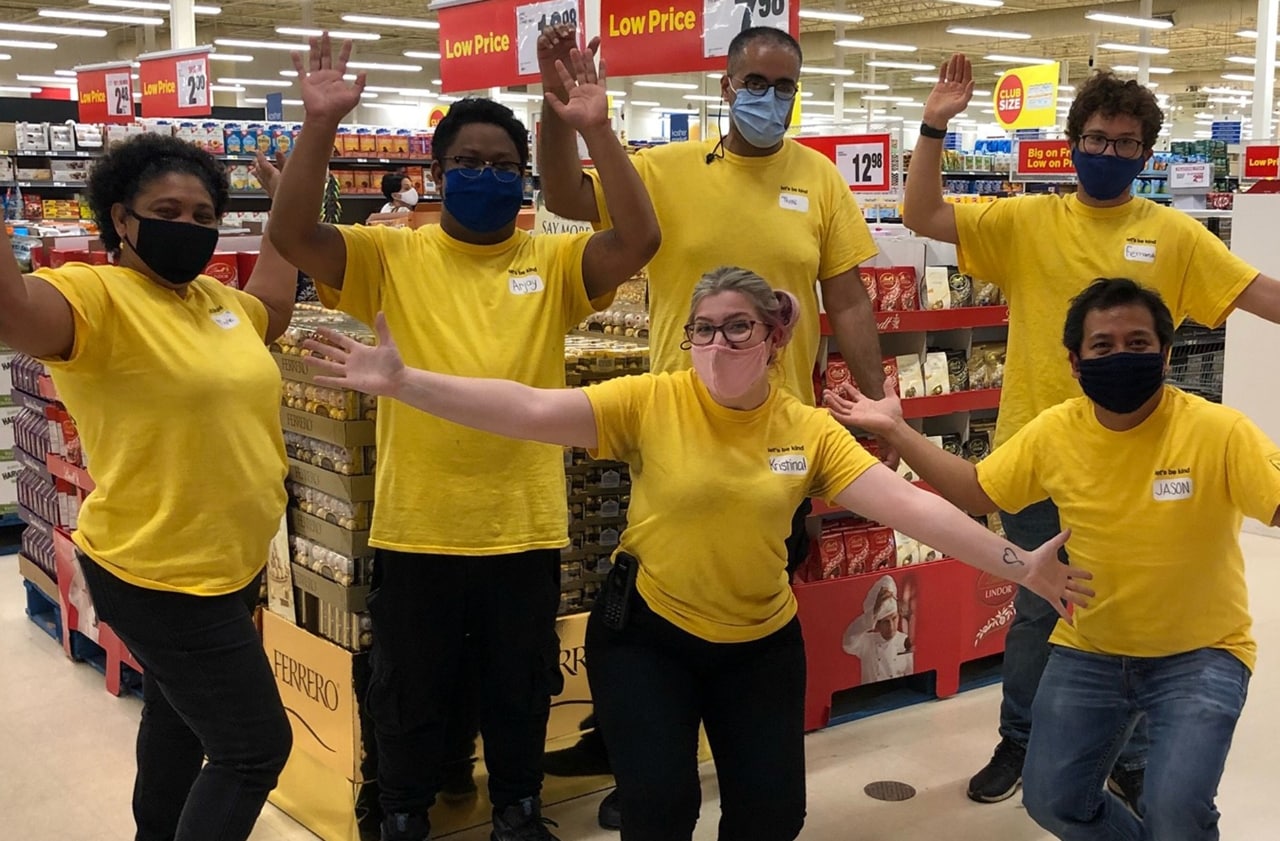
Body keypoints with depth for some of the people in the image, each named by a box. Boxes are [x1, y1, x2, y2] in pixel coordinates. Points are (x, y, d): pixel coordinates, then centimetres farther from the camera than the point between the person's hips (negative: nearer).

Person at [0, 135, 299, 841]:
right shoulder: (95, 295, -19)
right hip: (159, 575, -9)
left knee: (180, 716, 28)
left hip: (229, 564, 9)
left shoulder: (218, 299, 6)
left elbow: (272, 309, 28)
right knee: (256, 747, -3)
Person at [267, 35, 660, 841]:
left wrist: (598, 130, -21)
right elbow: (294, 234, -12)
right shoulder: (393, 256, 0)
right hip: (416, 526, 0)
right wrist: (321, 124, -22)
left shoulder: (555, 262, 2)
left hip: (525, 525, 1)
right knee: (410, 694, 16)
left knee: (521, 691, 18)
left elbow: (640, 238, -13)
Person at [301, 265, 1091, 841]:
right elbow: (532, 410, -23)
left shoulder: (810, 430, -8)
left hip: (760, 642, 2)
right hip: (646, 632, -2)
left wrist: (1017, 564, -16)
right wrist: (401, 380, -33)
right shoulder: (652, 402, -15)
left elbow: (907, 503, -11)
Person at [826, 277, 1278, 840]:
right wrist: (896, 431, -3)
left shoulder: (1217, 432, -20)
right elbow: (976, 493, 5)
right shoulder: (1055, 433, -8)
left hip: (1198, 654, -4)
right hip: (1089, 651, 4)